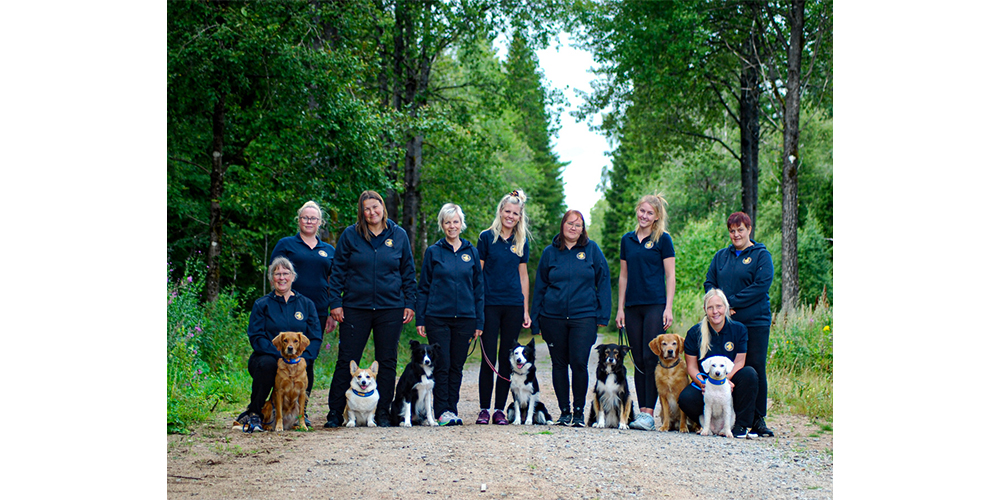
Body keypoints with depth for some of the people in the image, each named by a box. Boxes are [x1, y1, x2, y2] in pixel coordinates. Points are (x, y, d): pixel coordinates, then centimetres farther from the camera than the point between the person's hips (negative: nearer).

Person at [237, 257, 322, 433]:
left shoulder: (306, 304, 12)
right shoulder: (262, 305, 6)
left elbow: (315, 339, 5)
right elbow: (256, 338, -5)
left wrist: (301, 357, -15)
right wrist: (281, 354, -21)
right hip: (267, 357, -1)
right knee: (267, 363, -37)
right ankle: (253, 413, -19)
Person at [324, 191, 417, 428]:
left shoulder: (398, 235, 6)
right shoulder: (350, 235, 3)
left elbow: (408, 272, 11)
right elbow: (338, 271, 5)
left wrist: (410, 303, 5)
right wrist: (335, 302, -2)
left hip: (390, 309, 1)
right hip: (355, 308, -1)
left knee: (387, 362, 5)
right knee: (346, 361, -1)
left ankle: (383, 413, 14)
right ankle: (335, 413, 7)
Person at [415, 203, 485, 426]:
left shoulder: (472, 252, 9)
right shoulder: (433, 252, 4)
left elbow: (478, 288, 10)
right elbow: (423, 288, 6)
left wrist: (479, 321, 5)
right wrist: (420, 319, -1)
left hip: (465, 318, 2)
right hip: (437, 317, -2)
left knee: (457, 366, 6)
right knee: (441, 366, -4)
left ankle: (452, 409, 13)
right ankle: (442, 411, 1)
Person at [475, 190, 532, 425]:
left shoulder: (522, 243, 10)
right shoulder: (487, 237, 0)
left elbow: (523, 276, 13)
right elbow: (477, 272, 0)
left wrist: (526, 310, 9)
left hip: (513, 305, 3)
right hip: (490, 304, -3)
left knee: (507, 359, 4)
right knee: (488, 358, -3)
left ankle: (500, 409, 10)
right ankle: (484, 409, 5)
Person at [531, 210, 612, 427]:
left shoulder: (592, 250, 5)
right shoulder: (550, 252, 8)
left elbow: (603, 281, 6)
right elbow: (540, 286, 13)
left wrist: (603, 314, 0)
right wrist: (535, 319, 9)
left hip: (584, 317, -2)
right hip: (553, 317, 2)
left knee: (579, 363, -10)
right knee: (559, 364, 6)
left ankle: (579, 411, 4)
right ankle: (564, 411, 17)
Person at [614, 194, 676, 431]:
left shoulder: (663, 240, 0)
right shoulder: (627, 240, 13)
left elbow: (670, 276, -2)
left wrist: (668, 308, -9)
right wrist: (620, 308, 11)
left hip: (655, 305, -5)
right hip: (633, 306, 5)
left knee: (651, 358, -11)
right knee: (638, 360, 5)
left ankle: (649, 413, -11)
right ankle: (641, 409, 9)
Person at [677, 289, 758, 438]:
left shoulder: (739, 329, -1)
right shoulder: (695, 333, -3)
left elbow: (739, 362, -4)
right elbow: (692, 366, -3)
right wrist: (702, 384, -23)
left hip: (730, 382, 1)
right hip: (704, 382, -1)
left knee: (749, 373, -31)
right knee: (685, 399, -33)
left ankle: (740, 425, -22)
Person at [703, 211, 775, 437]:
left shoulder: (761, 255, 2)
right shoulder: (721, 256, 16)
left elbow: (761, 286, -10)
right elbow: (709, 283, 11)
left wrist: (731, 302, -14)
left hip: (755, 323, -3)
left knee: (755, 369, -3)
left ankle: (757, 419, 4)